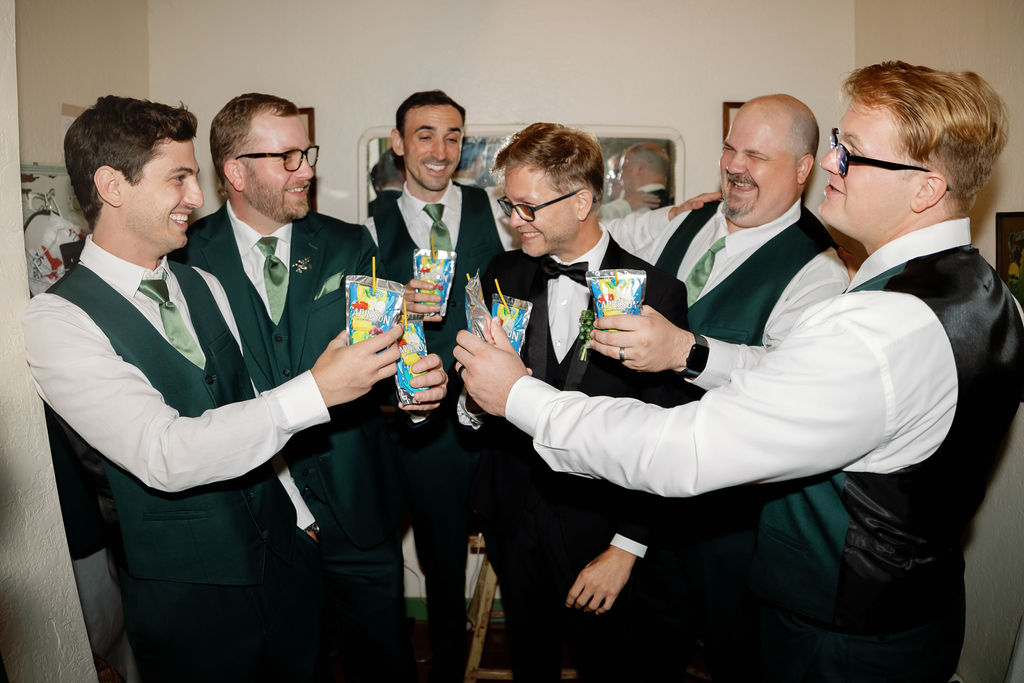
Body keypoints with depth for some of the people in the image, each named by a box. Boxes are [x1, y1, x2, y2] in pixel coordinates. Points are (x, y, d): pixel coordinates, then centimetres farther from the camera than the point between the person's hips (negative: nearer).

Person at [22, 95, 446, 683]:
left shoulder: (205, 288, 6)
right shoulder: (59, 321, -16)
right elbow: (164, 453, -28)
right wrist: (316, 391, -33)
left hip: (284, 554, 6)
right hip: (185, 591, -5)